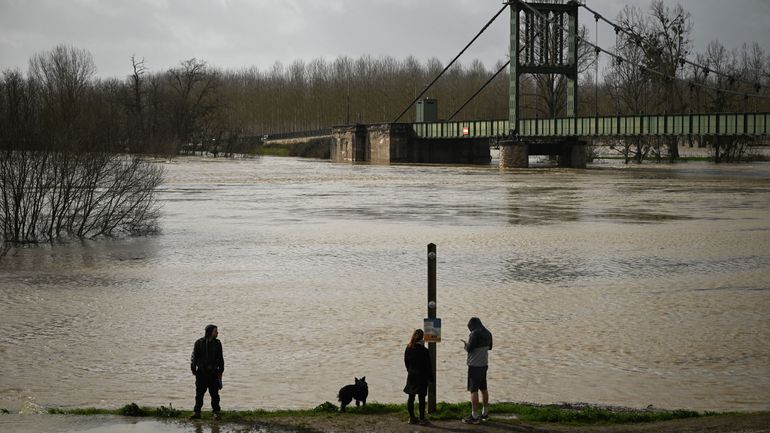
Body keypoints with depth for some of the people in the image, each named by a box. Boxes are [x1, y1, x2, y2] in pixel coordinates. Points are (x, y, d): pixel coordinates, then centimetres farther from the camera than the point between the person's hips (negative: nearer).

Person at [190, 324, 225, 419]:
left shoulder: (217, 343, 6)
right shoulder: (199, 343, -1)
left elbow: (220, 358, 11)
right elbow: (194, 357, 2)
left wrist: (220, 371, 7)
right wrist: (193, 369, -3)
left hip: (213, 373, 1)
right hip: (201, 372, -1)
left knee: (214, 394, 0)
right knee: (199, 393, 5)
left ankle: (216, 412, 7)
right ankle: (196, 412, 11)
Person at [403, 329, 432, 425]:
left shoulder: (408, 349, 0)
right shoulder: (424, 351, -15)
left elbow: (406, 363, 8)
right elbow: (428, 366, -10)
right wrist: (430, 377, -2)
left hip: (411, 375, 5)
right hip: (422, 376, -5)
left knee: (411, 397, 9)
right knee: (421, 398, 1)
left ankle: (412, 418, 13)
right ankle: (422, 418, 3)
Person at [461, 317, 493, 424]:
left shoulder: (475, 334, -17)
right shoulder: (488, 333, 8)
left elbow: (469, 349, -18)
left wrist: (466, 344, 3)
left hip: (475, 366, -8)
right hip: (484, 364, 8)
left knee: (473, 390, -6)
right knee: (483, 389, 18)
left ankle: (474, 416, -8)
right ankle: (485, 413, 27)